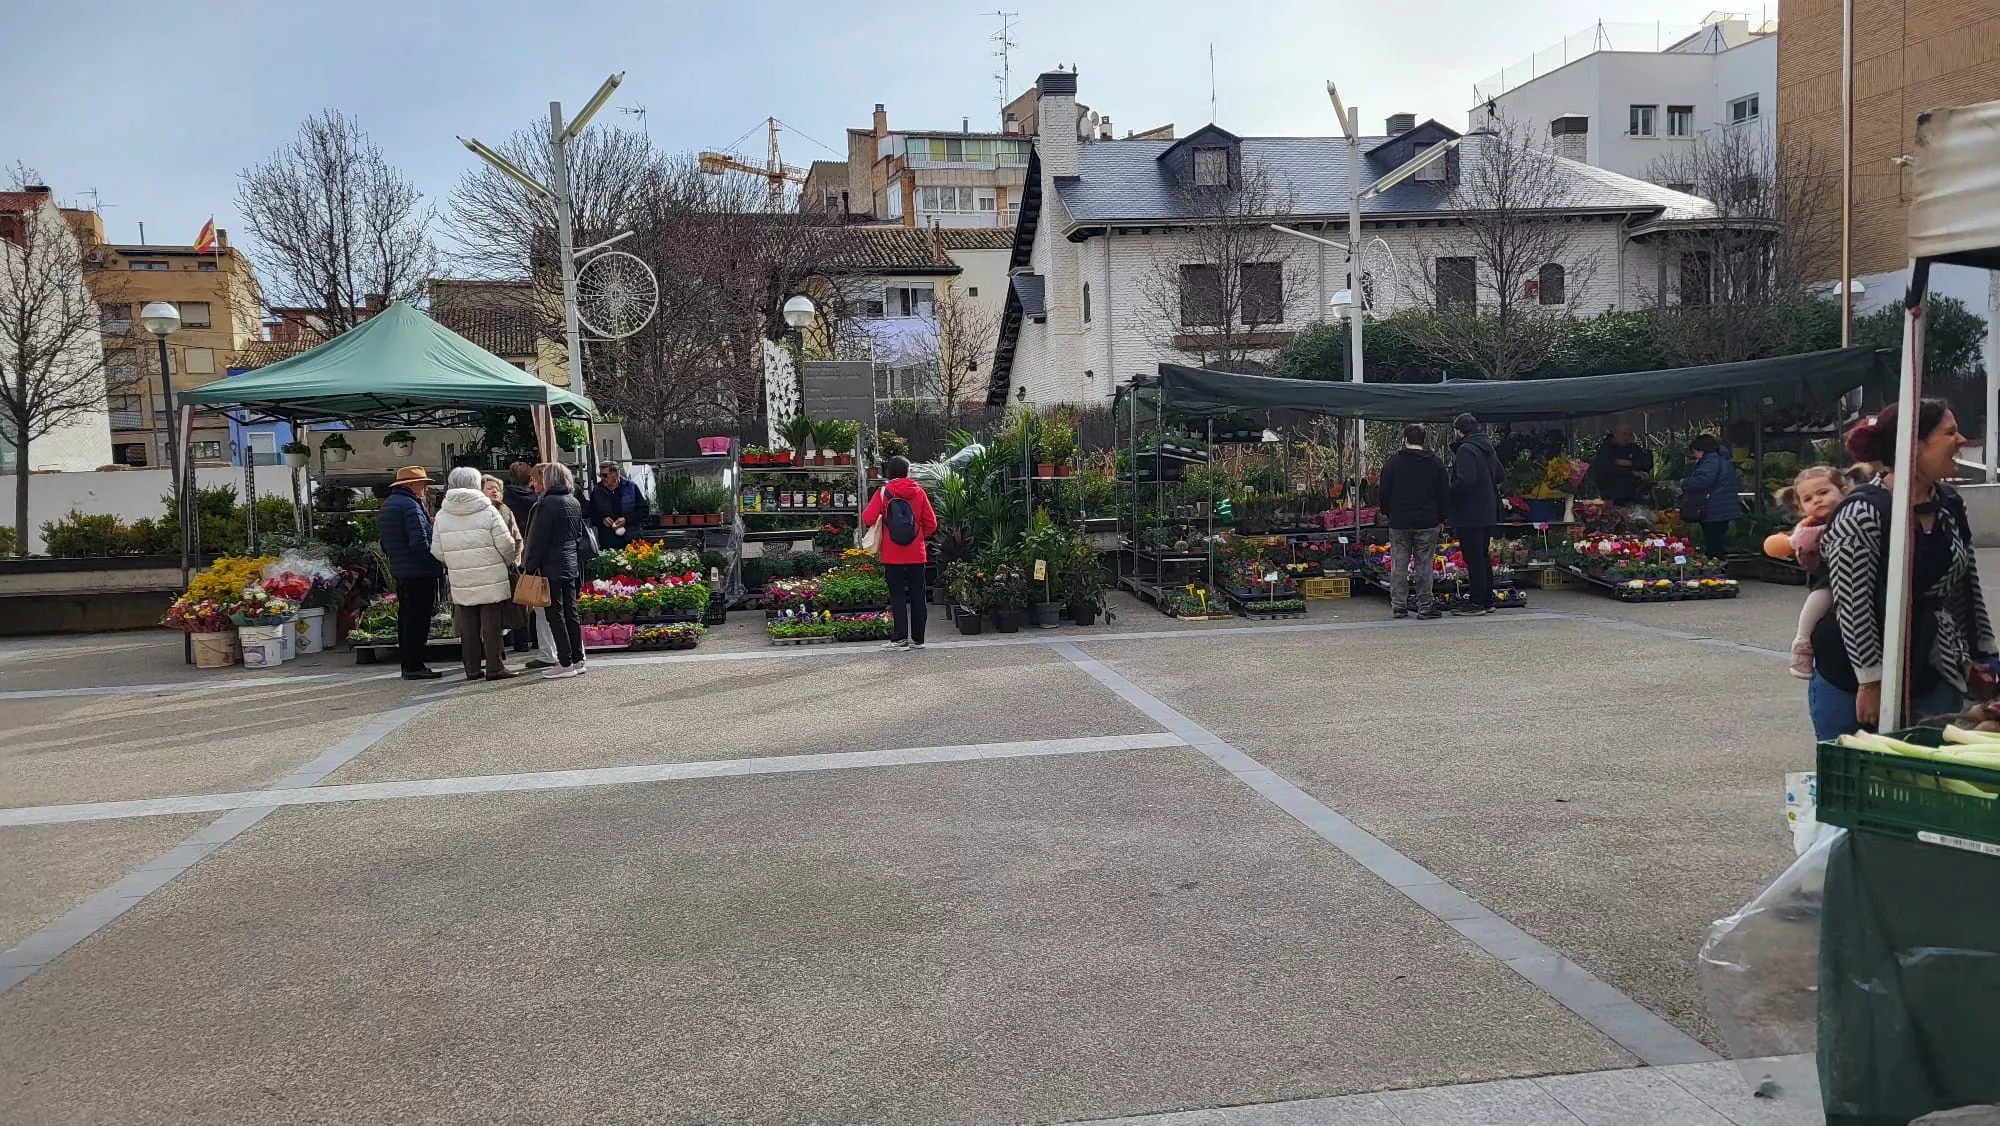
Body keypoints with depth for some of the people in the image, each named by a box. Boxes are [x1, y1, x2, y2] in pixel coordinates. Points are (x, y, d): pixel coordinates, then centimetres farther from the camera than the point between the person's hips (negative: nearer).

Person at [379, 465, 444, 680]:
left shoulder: (387, 506, 17)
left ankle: (408, 664, 20)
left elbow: (384, 544, 22)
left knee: (406, 617, 14)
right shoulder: (410, 505, -15)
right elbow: (420, 542, -22)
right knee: (418, 619, -7)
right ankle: (414, 666, -6)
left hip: (399, 572, 10)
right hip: (419, 572, -10)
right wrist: (437, 562, -13)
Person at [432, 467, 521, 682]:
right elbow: (506, 545, -8)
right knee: (492, 624, 2)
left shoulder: (442, 515, 3)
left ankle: (472, 668, 14)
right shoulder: (488, 511, -8)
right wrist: (508, 561, 13)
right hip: (491, 579, -3)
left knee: (467, 626, 10)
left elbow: (437, 552, 5)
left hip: (460, 583, 3)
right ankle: (495, 667, 3)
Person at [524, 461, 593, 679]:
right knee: (570, 612, 12)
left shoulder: (549, 503, -13)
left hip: (552, 567, -8)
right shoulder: (574, 502, 11)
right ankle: (577, 660, 14)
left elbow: (539, 539, -15)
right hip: (571, 565, 8)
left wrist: (530, 566, -10)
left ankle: (565, 663, -3)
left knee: (556, 614, -3)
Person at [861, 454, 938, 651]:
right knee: (917, 596, 7)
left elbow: (867, 518, -13)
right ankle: (917, 638, 10)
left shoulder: (883, 493, -3)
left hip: (892, 555, -1)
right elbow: (931, 523, 1)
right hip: (917, 554, 1)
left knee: (897, 595, 4)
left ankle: (900, 638, -1)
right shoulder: (919, 493, 1)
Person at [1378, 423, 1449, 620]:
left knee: (1399, 565, 5)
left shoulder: (1392, 462, 0)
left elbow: (1384, 493, 3)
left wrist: (1390, 514, 15)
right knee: (1424, 565, 3)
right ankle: (1425, 607, 5)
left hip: (1399, 522, 0)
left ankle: (1399, 606, 7)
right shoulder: (1436, 462, 2)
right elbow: (1445, 494, 6)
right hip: (1427, 523, 0)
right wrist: (1440, 519, 15)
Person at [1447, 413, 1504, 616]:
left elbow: (1465, 480, -26)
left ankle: (1477, 602, -2)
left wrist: (1449, 493, -13)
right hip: (1488, 512, 9)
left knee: (1473, 558, -4)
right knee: (1484, 556, 15)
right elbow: (1501, 475, 20)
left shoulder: (1465, 450, -16)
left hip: (1470, 514, -9)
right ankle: (1487, 600, 21)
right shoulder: (1487, 448, 13)